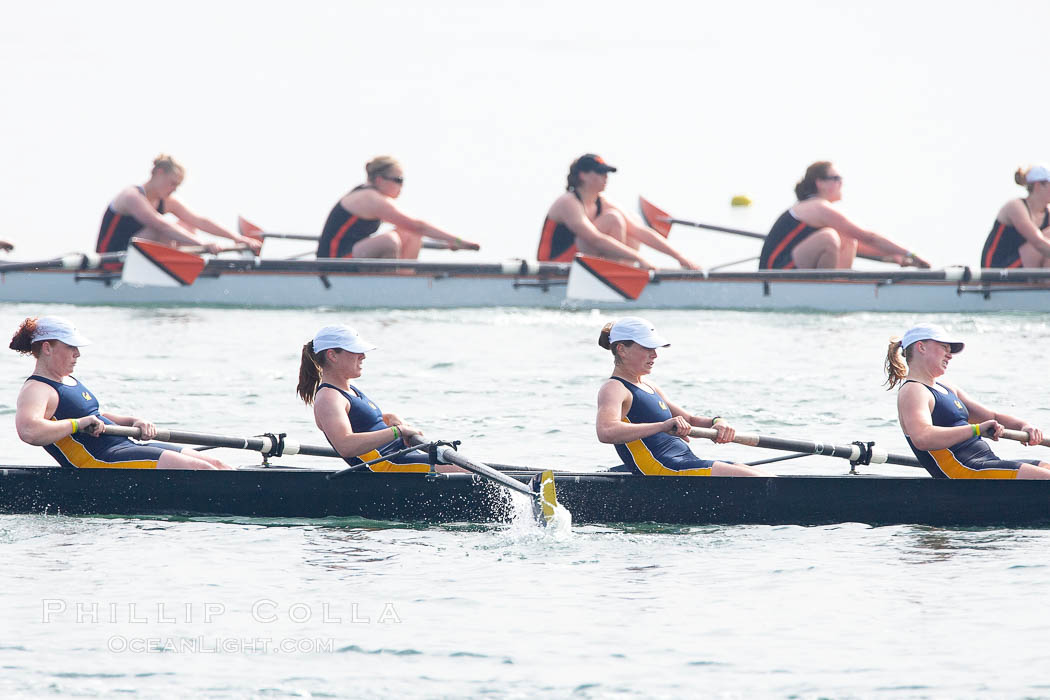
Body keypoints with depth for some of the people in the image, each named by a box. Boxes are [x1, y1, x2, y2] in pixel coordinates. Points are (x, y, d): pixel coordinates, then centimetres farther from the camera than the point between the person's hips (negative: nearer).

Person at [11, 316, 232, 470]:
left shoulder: (68, 381, 22)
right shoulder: (36, 390, -10)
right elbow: (28, 431, -29)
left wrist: (133, 422, 11)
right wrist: (79, 423, -25)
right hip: (100, 460, -10)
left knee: (215, 465, 3)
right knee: (201, 470, -20)